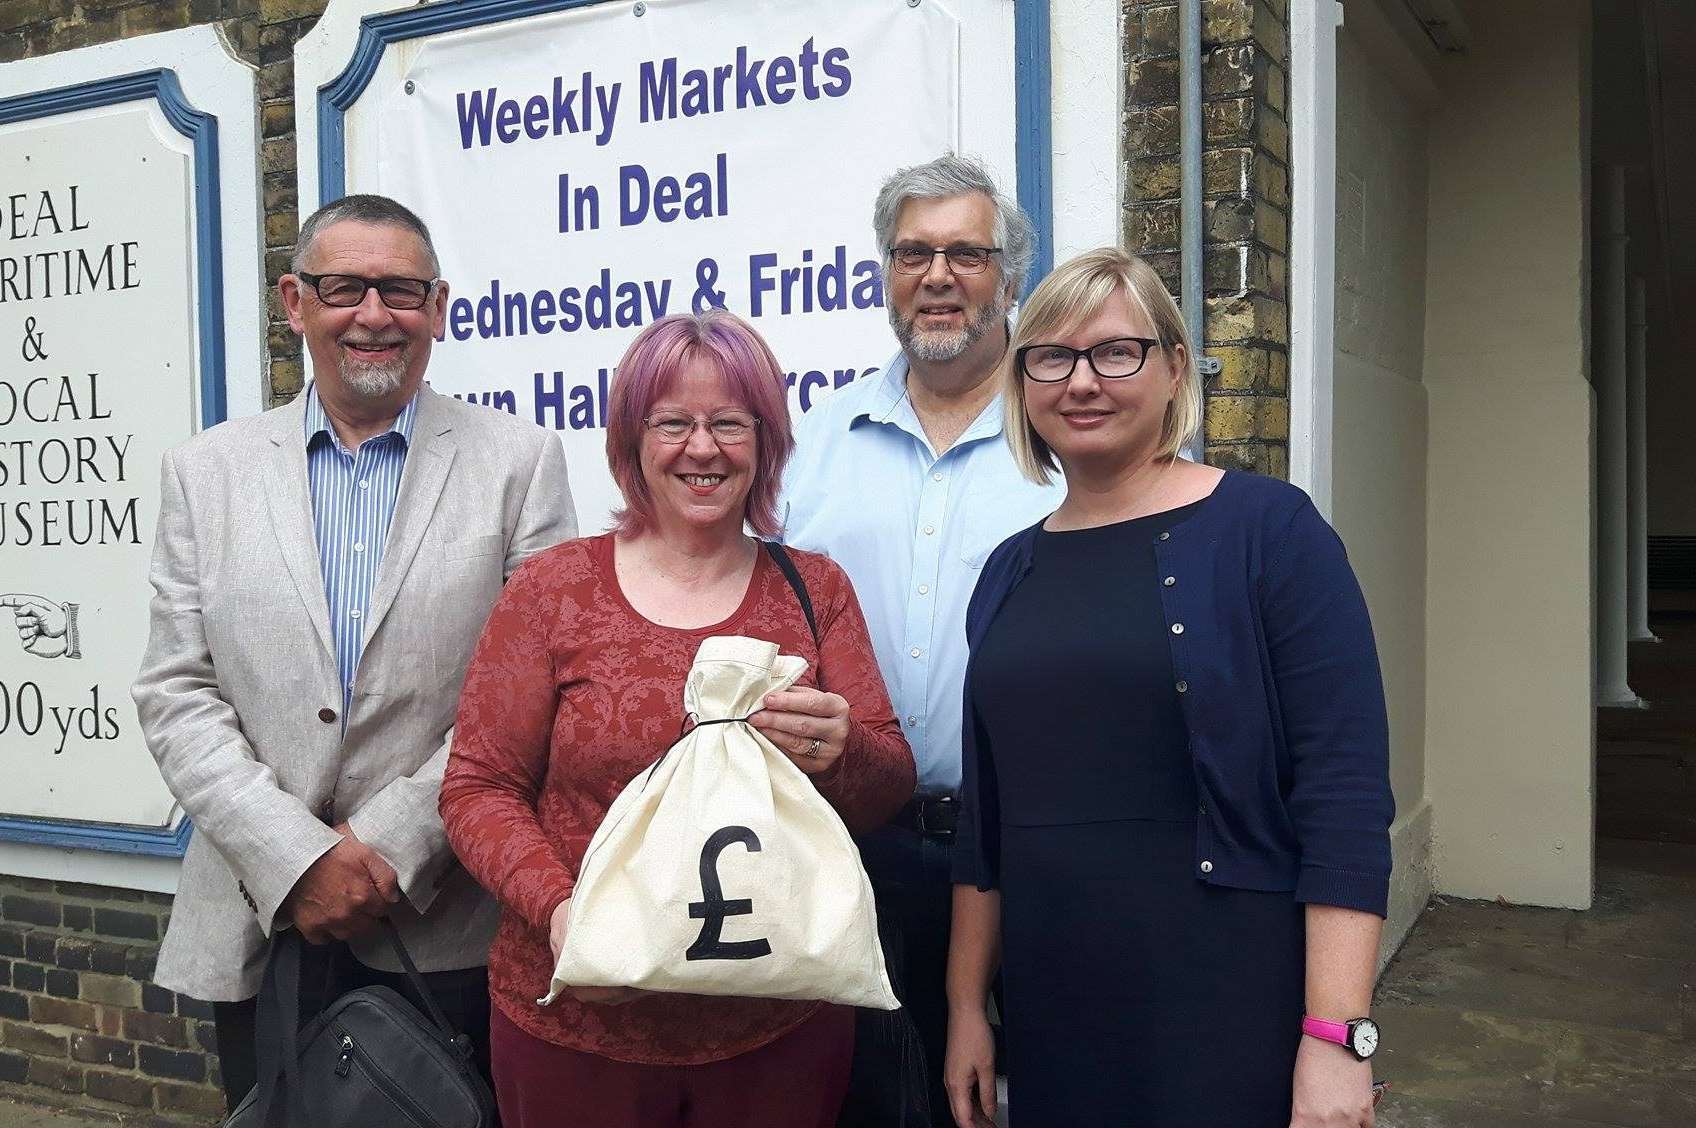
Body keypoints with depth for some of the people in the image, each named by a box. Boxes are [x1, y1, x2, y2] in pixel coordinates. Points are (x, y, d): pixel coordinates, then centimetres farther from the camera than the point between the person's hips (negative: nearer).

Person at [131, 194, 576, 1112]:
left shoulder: (520, 462, -1)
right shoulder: (208, 470, 6)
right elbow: (177, 695, 2)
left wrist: (390, 846, -11)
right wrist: (298, 857, -10)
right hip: (260, 929, 2)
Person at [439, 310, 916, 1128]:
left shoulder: (815, 590, 2)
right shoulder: (552, 589, -3)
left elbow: (888, 790, 1)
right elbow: (477, 788, -3)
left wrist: (841, 755, -22)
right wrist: (558, 907, -20)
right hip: (578, 1021, -1)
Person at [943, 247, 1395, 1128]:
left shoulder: (1267, 529, -8)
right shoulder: (1010, 571, 7)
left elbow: (1346, 797, -13)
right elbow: (984, 820, 12)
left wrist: (1336, 1038, -18)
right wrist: (965, 1006, 11)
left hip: (1231, 1013, -5)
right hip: (1050, 1014, 5)